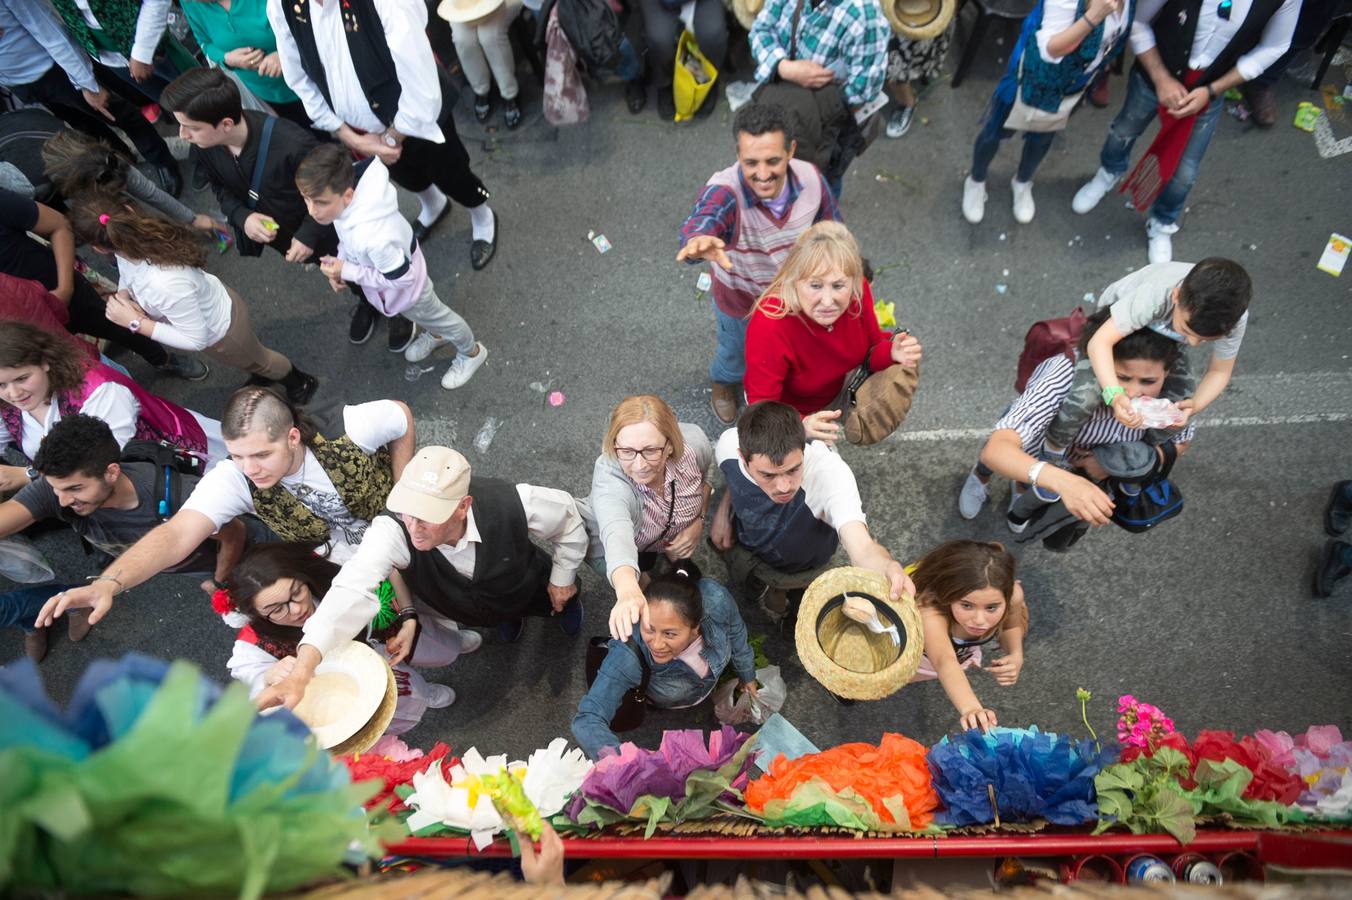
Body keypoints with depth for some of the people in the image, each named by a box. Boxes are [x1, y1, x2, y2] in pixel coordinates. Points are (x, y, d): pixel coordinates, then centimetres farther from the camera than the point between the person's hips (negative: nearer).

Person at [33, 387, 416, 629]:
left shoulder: (347, 430, -34)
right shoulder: (233, 478, -29)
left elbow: (402, 415, -14)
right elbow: (177, 534, -40)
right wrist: (107, 583, -59)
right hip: (327, 558, 2)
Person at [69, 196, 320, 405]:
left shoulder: (164, 284, -46)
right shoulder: (138, 240, -25)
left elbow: (195, 340, -31)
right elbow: (127, 278, -3)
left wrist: (135, 323, -29)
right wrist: (123, 298, -23)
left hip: (222, 331, -6)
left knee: (257, 361, 27)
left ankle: (301, 382, 54)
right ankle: (265, 375, 64)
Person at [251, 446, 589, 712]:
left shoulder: (510, 505, -45)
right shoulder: (393, 529, -44)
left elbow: (567, 515, -24)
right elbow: (354, 588, -57)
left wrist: (562, 578, -11)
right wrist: (302, 669, -71)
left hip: (530, 585, -1)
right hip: (469, 610, 1)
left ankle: (563, 596, 53)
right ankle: (507, 616, 58)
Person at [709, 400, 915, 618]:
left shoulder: (829, 472, -48)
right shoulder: (729, 445, -35)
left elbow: (863, 548, -60)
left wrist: (890, 568, -81)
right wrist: (723, 512, -16)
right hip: (745, 544, 3)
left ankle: (779, 587, 28)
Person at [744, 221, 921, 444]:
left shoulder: (858, 292, -28)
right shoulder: (769, 328, -43)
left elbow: (870, 349, -9)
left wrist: (892, 353, -33)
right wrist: (801, 426, -57)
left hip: (837, 389, 5)